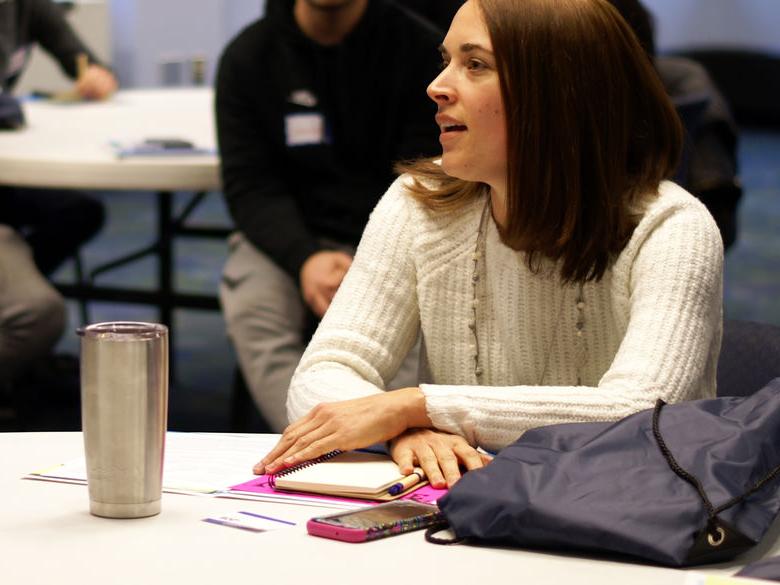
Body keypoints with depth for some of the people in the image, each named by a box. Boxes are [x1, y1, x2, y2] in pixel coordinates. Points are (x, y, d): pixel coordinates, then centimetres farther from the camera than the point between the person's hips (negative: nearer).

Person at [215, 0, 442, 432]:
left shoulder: (421, 48, 0)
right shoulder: (247, 56, 4)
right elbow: (249, 184, -1)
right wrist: (304, 259, -21)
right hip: (289, 238, 1)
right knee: (250, 308, -31)